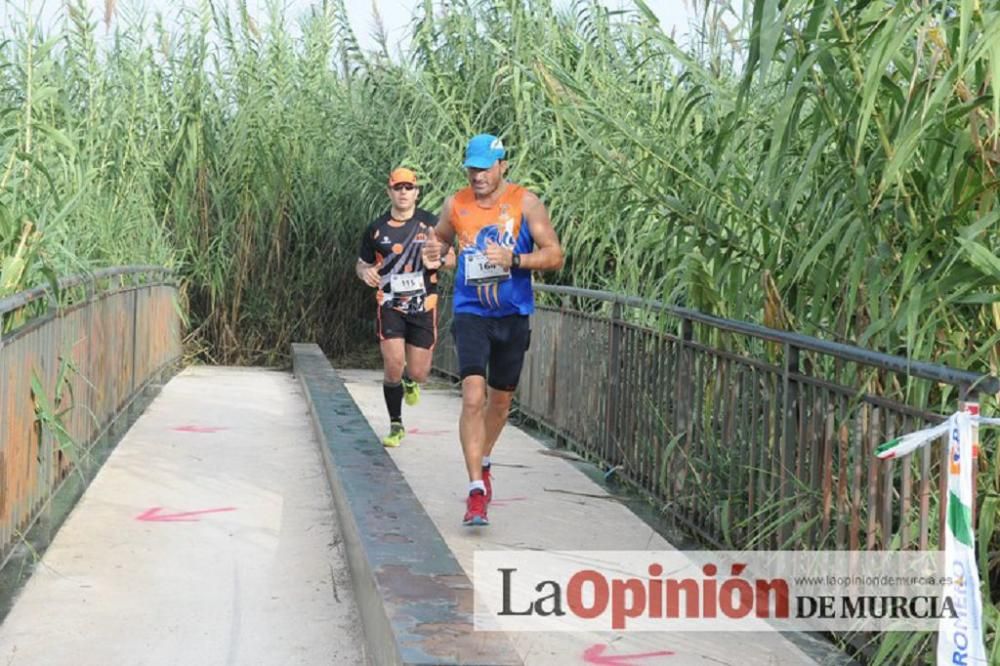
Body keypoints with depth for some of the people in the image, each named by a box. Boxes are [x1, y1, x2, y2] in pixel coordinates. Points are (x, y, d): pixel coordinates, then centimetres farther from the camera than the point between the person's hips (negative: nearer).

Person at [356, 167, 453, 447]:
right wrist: (366, 272, -11)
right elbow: (362, 264, 14)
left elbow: (451, 255, 10)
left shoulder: (431, 223, 2)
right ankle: (396, 426, 6)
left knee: (418, 373, 2)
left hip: (423, 306, 1)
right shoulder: (377, 228, 3)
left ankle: (410, 381, 43)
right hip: (390, 306, 0)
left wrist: (438, 261, -13)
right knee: (393, 366, -13)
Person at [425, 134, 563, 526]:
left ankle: (483, 464, 43)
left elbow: (555, 256, -7)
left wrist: (513, 259, -23)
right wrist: (435, 249, -5)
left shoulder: (525, 203, -4)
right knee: (473, 398, -18)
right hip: (471, 314, -1)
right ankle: (476, 491, -17)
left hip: (513, 316, 1)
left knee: (500, 400, 15)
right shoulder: (455, 205, 1)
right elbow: (441, 238, 20)